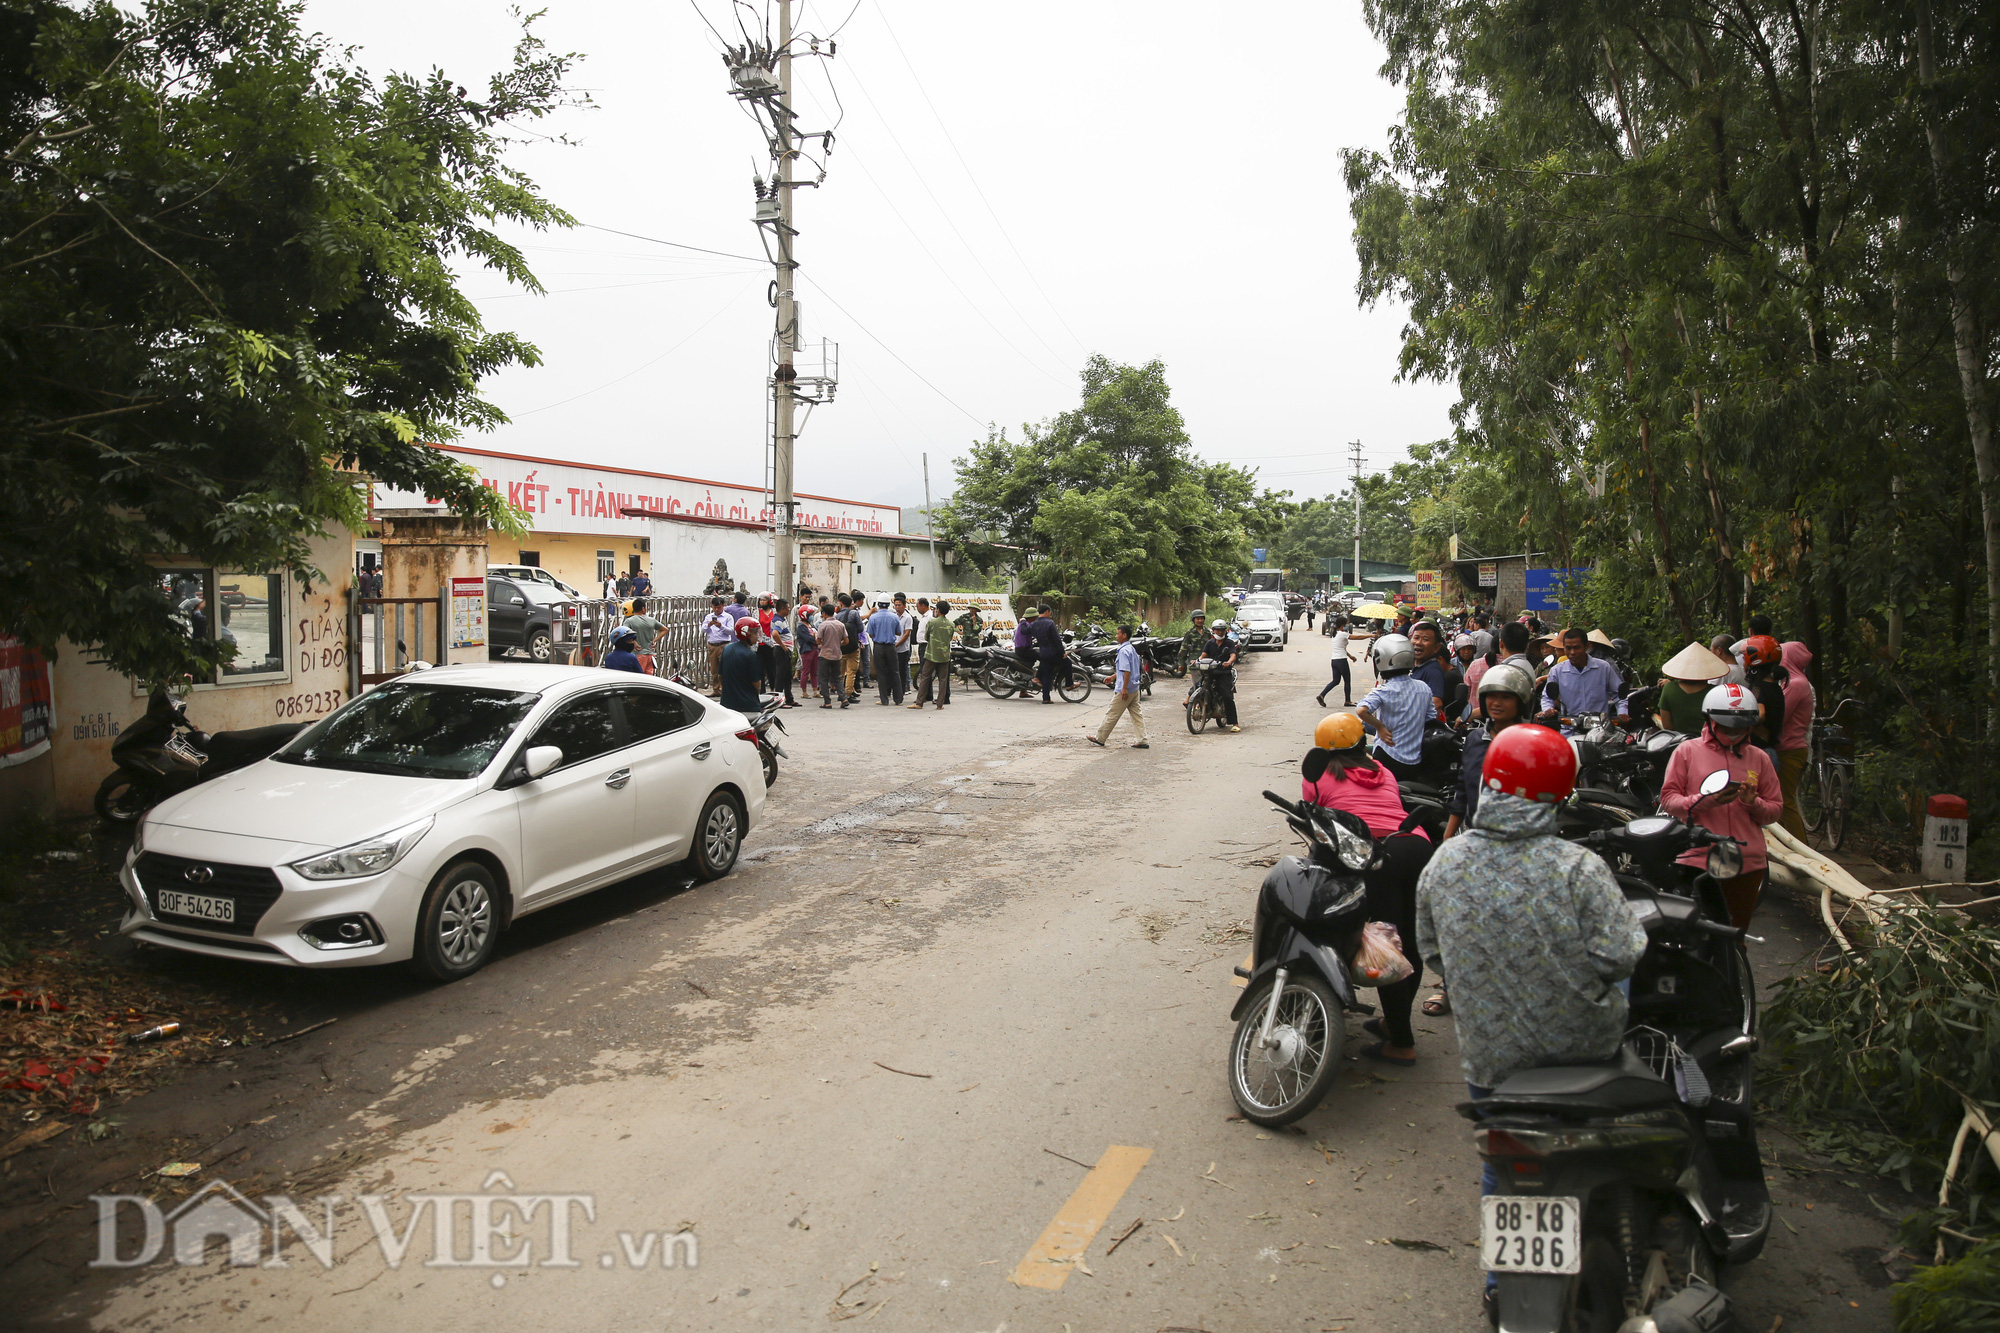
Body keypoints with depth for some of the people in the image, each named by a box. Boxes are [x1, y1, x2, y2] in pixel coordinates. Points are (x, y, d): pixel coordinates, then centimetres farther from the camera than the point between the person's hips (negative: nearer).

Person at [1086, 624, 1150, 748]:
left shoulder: (1124, 651, -17)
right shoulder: (1132, 649, 13)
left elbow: (1127, 671, -23)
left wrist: (1124, 689, -24)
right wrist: (1114, 676, 33)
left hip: (1125, 690, -9)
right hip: (1134, 689, 9)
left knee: (1111, 715, 0)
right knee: (1136, 714, 9)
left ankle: (1099, 739, 8)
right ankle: (1142, 741, 6)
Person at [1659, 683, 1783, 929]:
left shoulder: (1759, 758, 14)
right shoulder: (1687, 751, 5)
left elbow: (1775, 807, 14)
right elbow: (1668, 798, 0)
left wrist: (1753, 802, -8)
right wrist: (1703, 801, -18)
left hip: (1748, 861, 4)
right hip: (1698, 860, -4)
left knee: (1738, 934, 11)